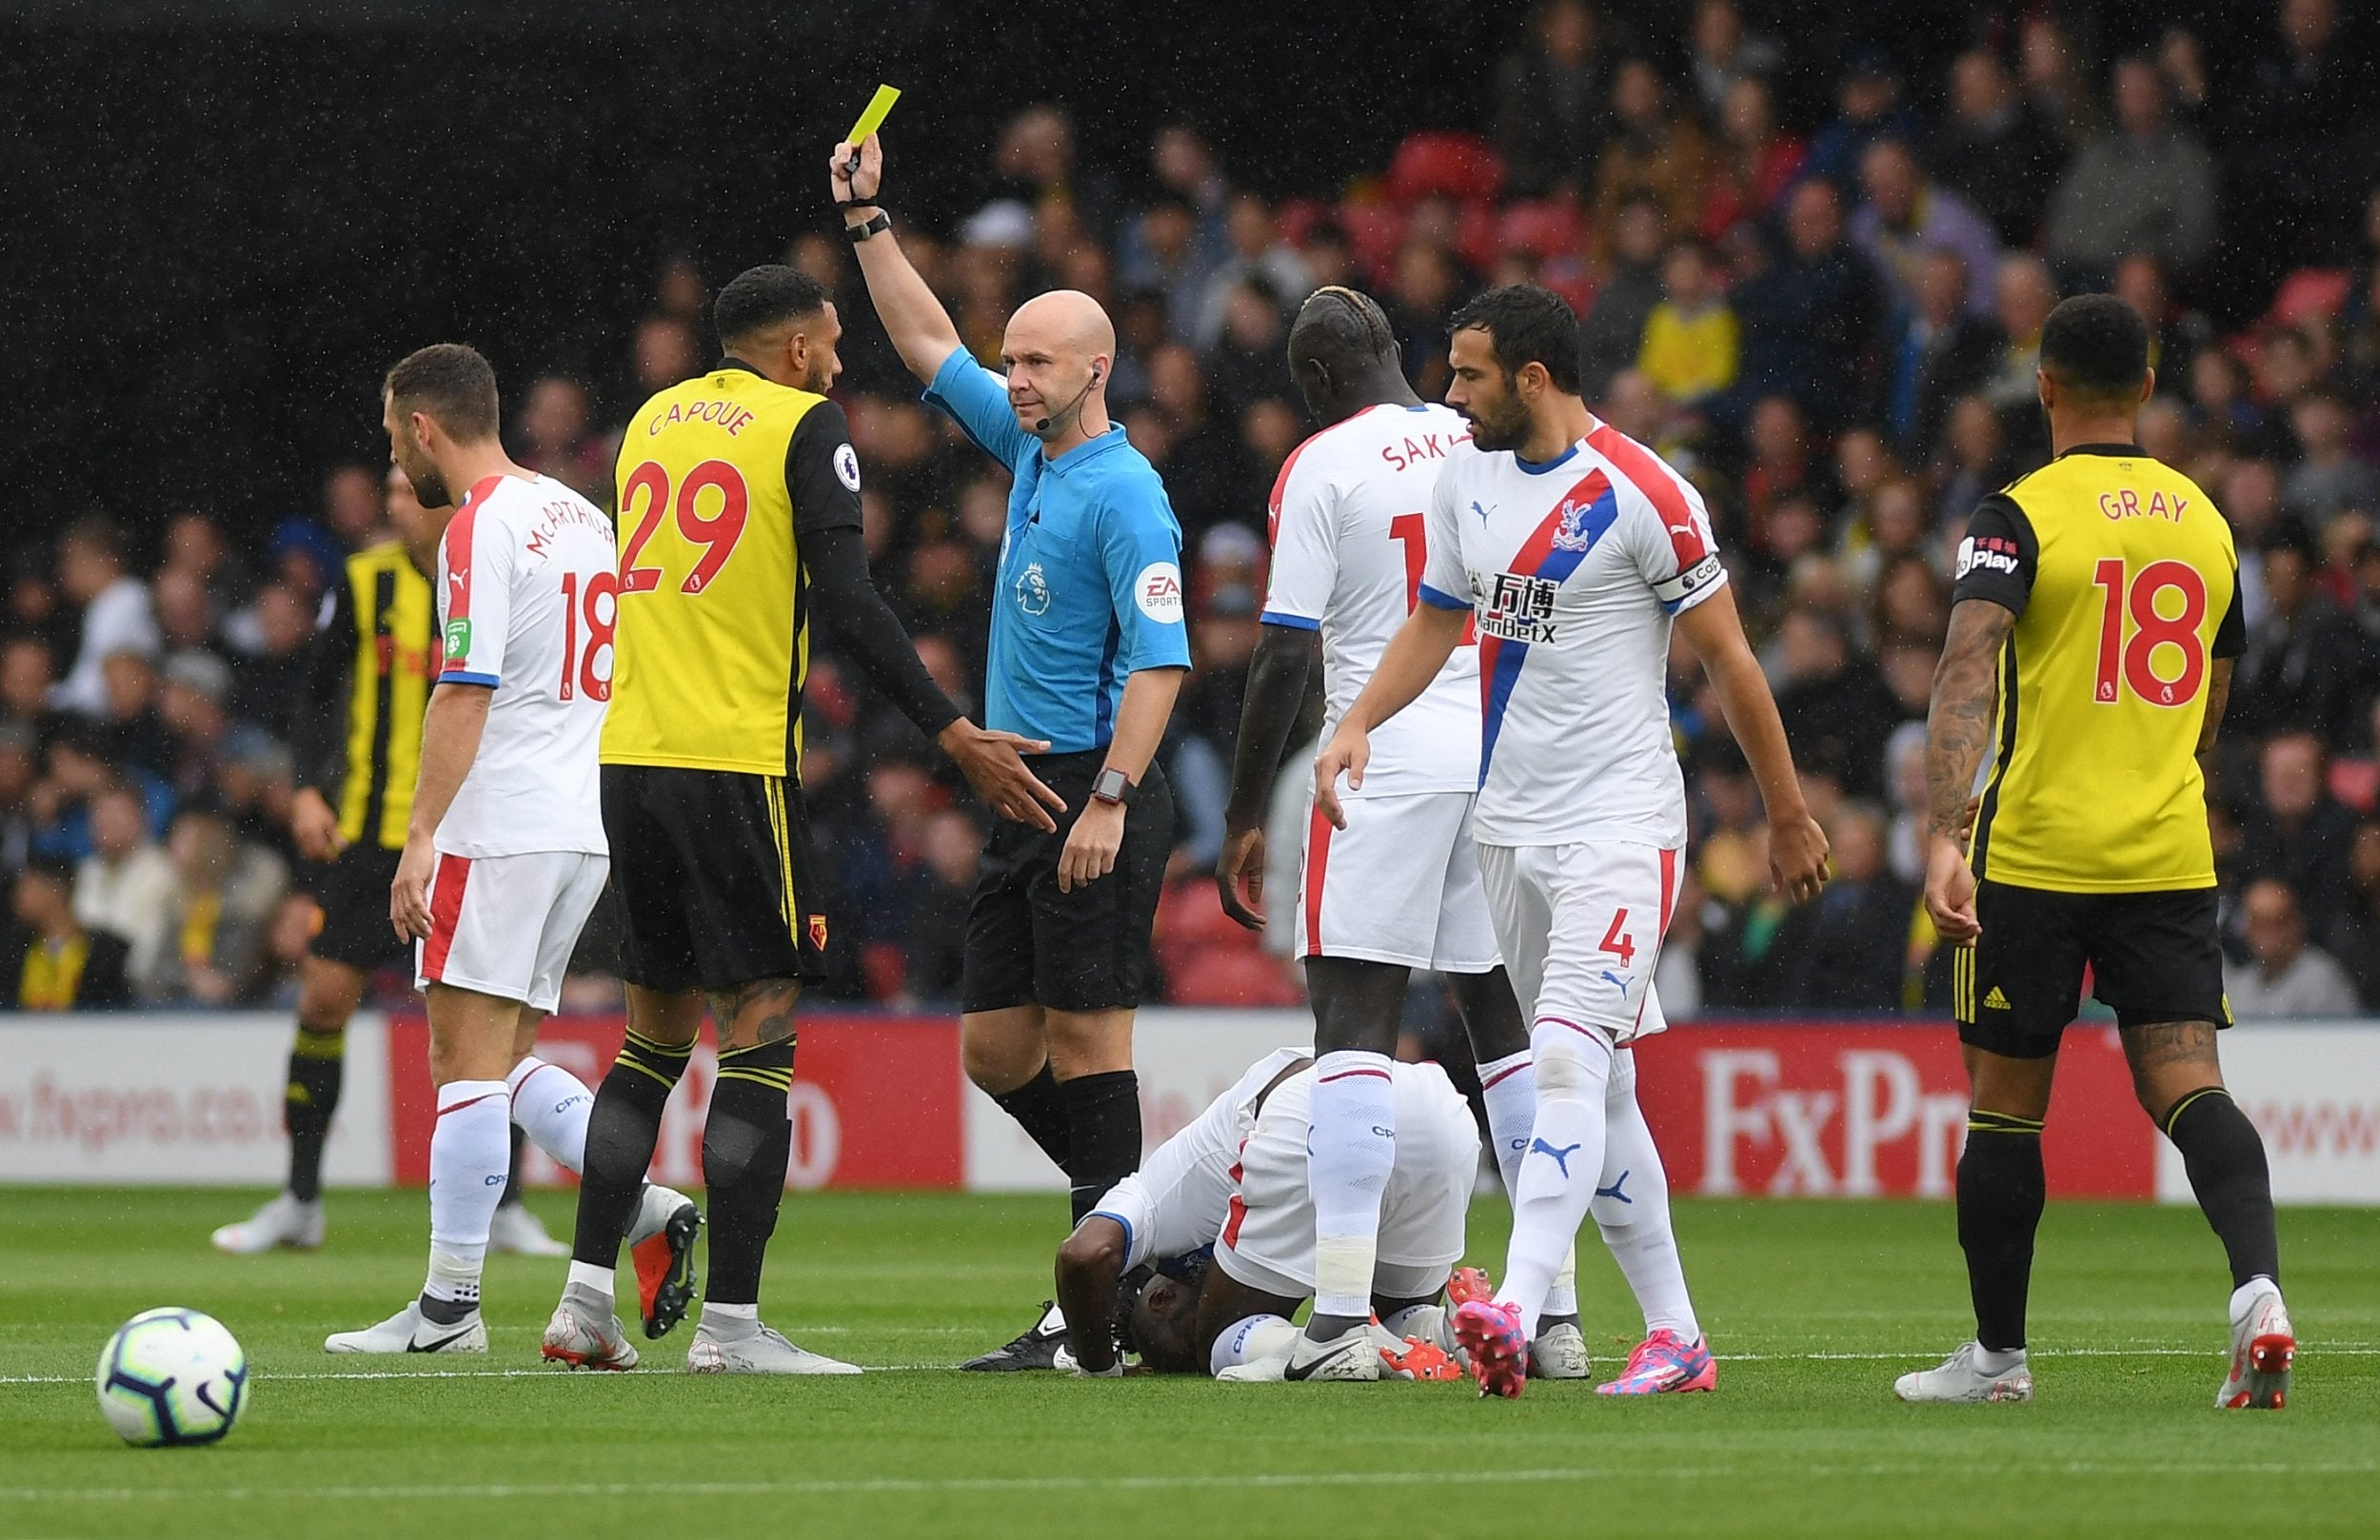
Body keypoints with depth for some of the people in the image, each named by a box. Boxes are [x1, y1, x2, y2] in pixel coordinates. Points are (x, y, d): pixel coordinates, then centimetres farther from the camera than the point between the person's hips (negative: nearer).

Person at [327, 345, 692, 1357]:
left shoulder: (479, 526, -10)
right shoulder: (580, 514, 17)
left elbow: (465, 694, -18)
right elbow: (615, 680, 22)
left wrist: (420, 840, -19)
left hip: (498, 831, -9)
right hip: (583, 830, 9)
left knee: (467, 1061, -7)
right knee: (504, 1057, 14)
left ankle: (449, 1306, -8)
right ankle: (648, 1208, -2)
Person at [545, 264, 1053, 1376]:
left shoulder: (652, 420, 16)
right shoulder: (806, 426, -4)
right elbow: (847, 602, -13)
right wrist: (951, 733, -13)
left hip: (630, 753, 7)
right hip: (736, 760, -7)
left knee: (656, 1029, 15)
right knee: (759, 1029, -4)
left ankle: (586, 1298, 11)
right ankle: (729, 1322, -9)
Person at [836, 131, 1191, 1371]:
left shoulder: (1124, 495, -13)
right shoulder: (1029, 451, 13)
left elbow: (1160, 661, -19)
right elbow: (931, 349, 25)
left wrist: (1109, 801, -26)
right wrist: (870, 223, 20)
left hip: (1097, 796, -9)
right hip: (1025, 795, 9)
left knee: (1086, 1034, -8)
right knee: (995, 1046, 9)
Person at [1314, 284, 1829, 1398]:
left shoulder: (1642, 496, -12)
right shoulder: (1464, 477, 8)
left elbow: (1727, 659, -6)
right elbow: (1435, 624, 21)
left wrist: (1789, 817, -1)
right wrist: (1359, 721, 3)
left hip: (1619, 824, -7)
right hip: (1507, 823, 7)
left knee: (1566, 1065, -20)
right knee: (1600, 1092, 11)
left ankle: (1516, 1312, -32)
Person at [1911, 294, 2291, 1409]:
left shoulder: (2020, 517, -7)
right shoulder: (2204, 519, 11)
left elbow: (1967, 676, -22)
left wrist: (1942, 835, -30)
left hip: (2033, 855, -4)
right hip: (2170, 857, 4)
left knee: (2004, 1103, 8)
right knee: (2187, 1087, -3)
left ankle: (1998, 1352, 17)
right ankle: (2256, 1285, -28)